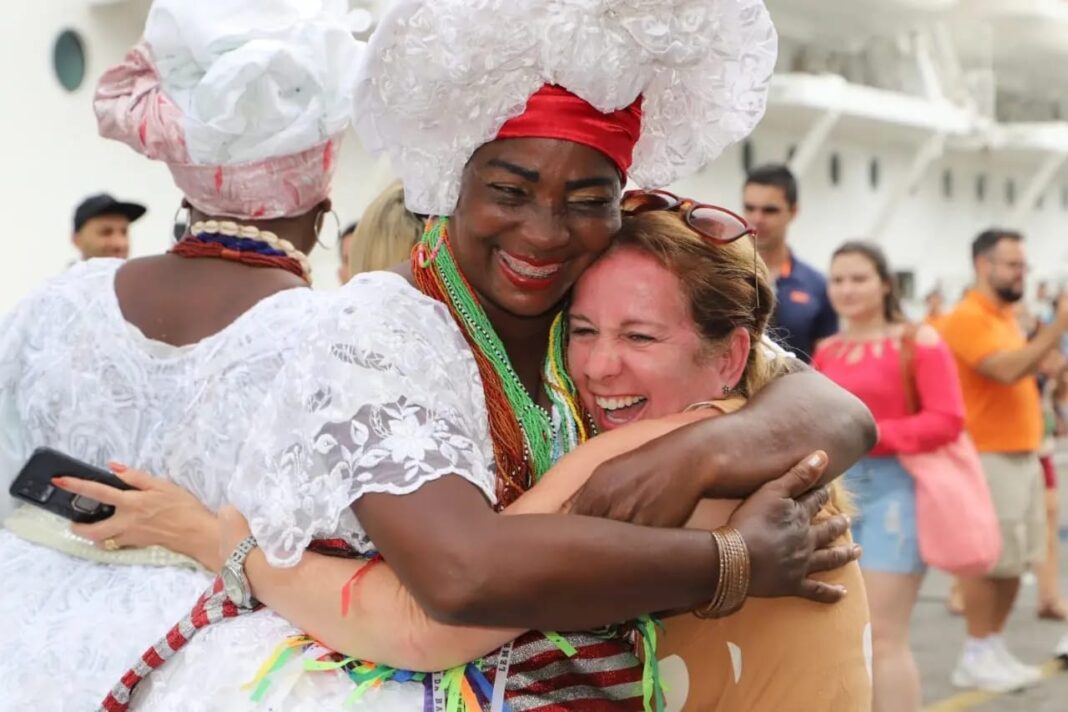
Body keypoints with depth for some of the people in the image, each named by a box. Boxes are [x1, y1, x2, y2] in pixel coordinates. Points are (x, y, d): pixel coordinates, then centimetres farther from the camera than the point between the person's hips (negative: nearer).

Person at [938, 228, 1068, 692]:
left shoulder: (1005, 317, 17)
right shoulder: (967, 318, -12)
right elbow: (1008, 370, -25)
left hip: (1021, 453, 9)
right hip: (988, 456, -9)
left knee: (1017, 559, 11)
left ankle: (996, 649, 20)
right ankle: (976, 657, 4)